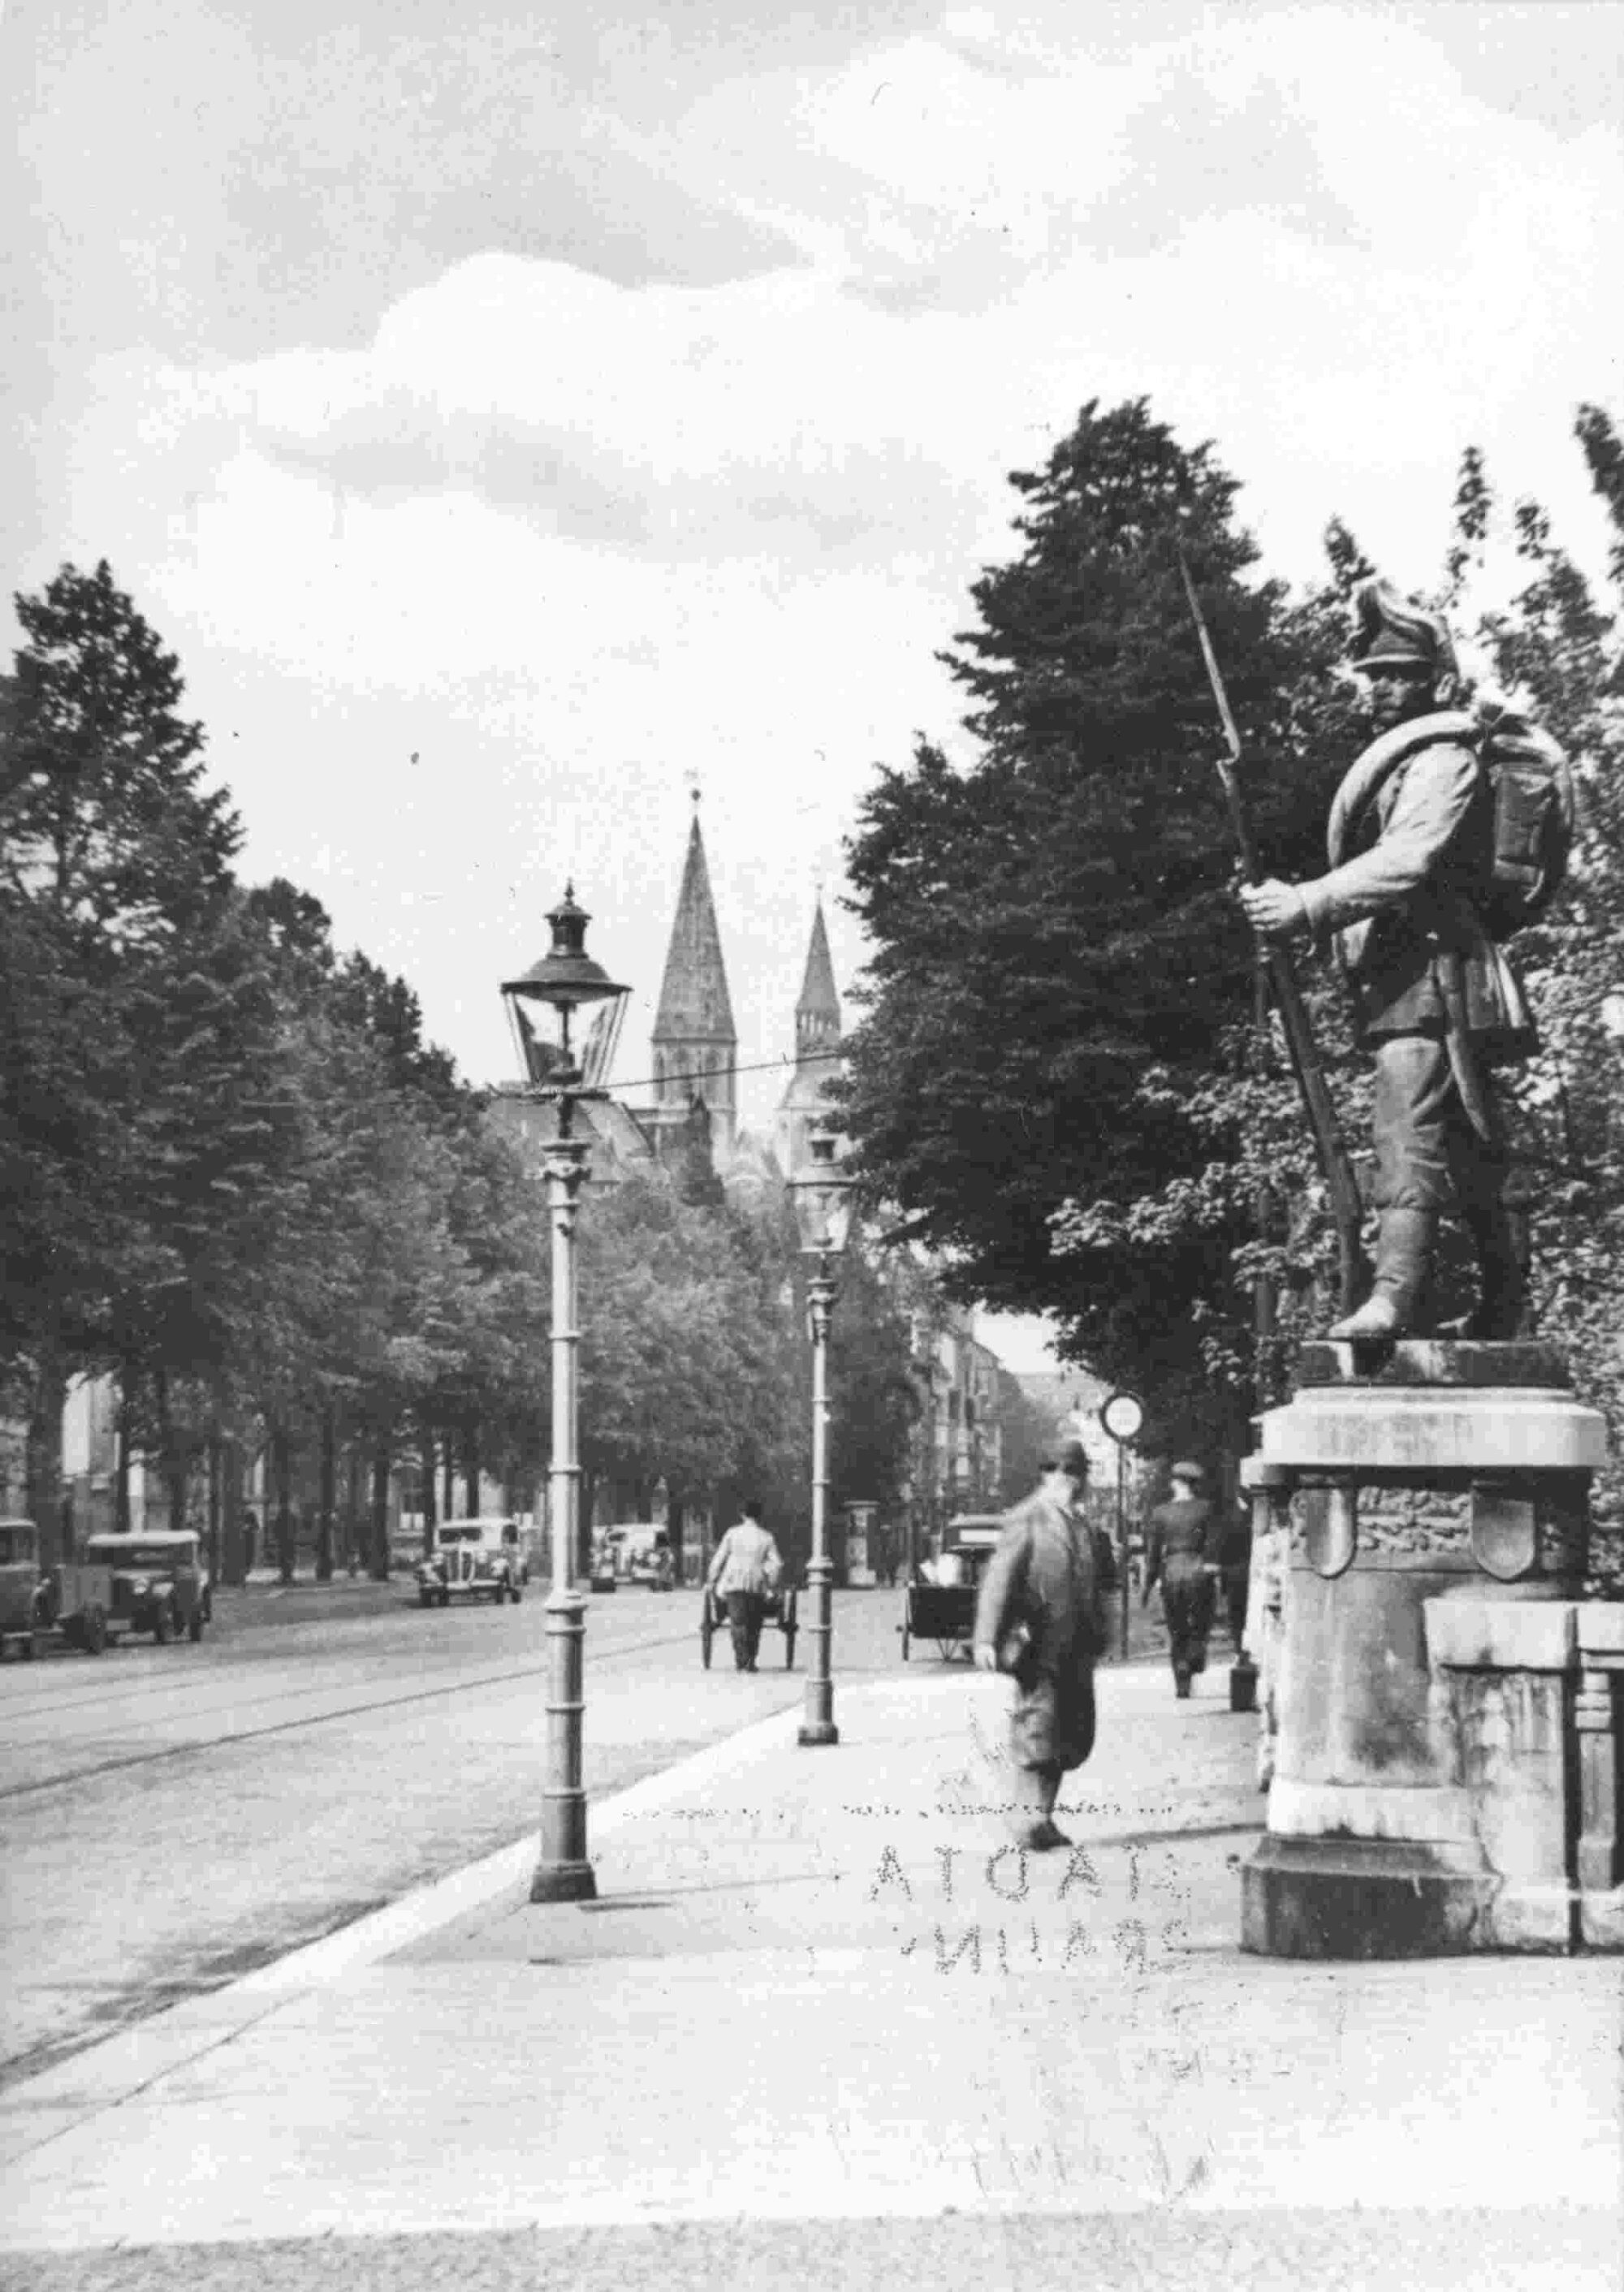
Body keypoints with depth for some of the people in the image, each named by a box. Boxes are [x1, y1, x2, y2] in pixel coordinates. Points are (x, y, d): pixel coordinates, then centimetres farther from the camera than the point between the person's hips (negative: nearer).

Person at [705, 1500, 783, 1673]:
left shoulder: (732, 1534, 5)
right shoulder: (766, 1538, 6)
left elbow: (718, 1559, 6)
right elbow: (776, 1565, 1)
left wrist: (711, 1581, 13)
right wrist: (773, 1586, 12)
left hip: (734, 1582, -1)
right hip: (757, 1586, 1)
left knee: (737, 1621, -7)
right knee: (754, 1624, 12)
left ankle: (741, 1658, -23)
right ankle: (750, 1661, 14)